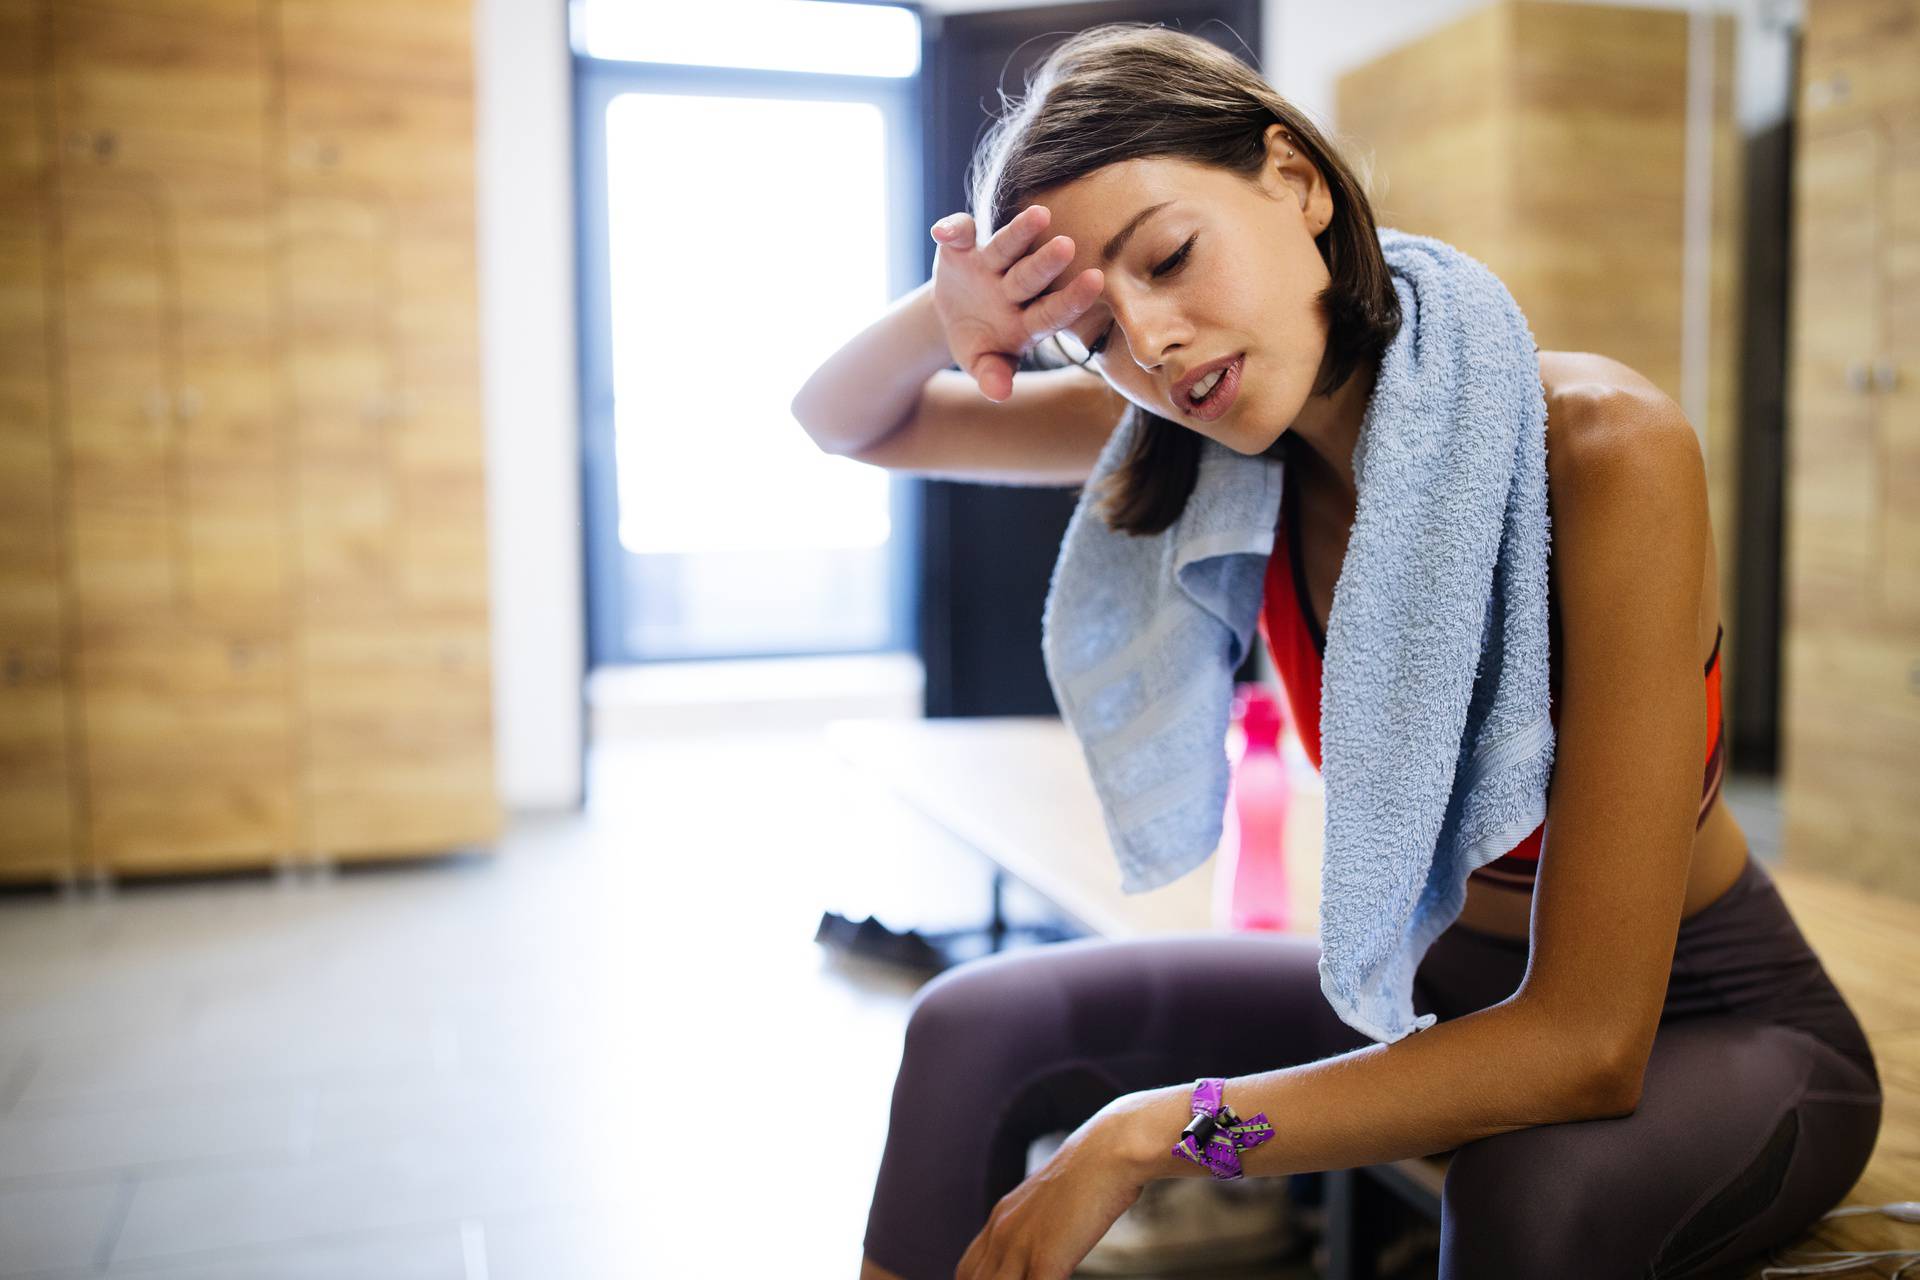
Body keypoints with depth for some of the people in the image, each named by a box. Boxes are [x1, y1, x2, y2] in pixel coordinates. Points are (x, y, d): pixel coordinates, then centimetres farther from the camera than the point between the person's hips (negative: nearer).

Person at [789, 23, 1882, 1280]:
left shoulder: (1597, 446, -30)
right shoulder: (1220, 438, -13)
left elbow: (1588, 1044, -32)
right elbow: (847, 423, -1)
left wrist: (1139, 1138, -29)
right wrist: (946, 314, -25)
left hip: (1724, 1032, -4)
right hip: (1439, 994, 5)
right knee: (976, 1030, -9)